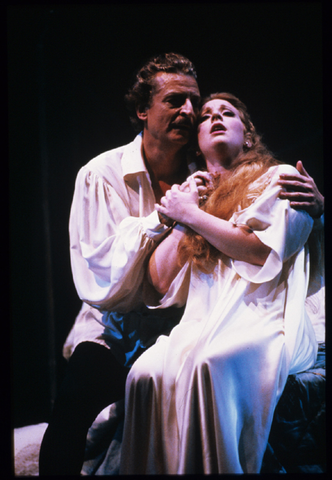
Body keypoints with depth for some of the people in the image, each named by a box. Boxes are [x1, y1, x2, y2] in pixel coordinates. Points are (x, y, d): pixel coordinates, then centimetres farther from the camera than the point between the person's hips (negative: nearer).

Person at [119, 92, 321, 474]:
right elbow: (161, 282, 16)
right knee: (147, 371, -29)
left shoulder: (280, 178, 13)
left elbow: (266, 250, -7)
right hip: (203, 324, 4)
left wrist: (193, 214, 0)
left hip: (264, 318, -3)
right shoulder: (192, 192, 25)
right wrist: (181, 221, 6)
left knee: (208, 362, -36)